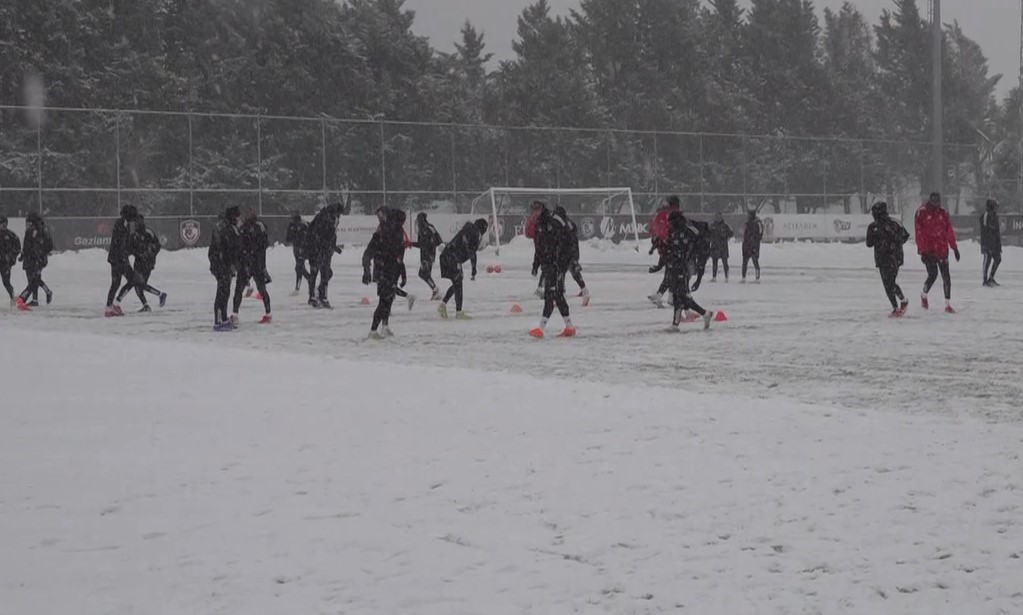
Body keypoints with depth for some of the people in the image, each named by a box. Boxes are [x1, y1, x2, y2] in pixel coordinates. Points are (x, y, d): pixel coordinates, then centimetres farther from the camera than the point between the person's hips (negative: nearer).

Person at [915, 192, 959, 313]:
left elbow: (949, 232, 13)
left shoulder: (943, 213, 10)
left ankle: (948, 304, 1)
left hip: (942, 250, 4)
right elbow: (919, 233, -6)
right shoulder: (922, 213, -2)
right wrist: (922, 251, -11)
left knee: (946, 276, -2)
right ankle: (924, 295, 21)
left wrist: (954, 248, 10)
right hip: (929, 250, -4)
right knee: (933, 274, -9)